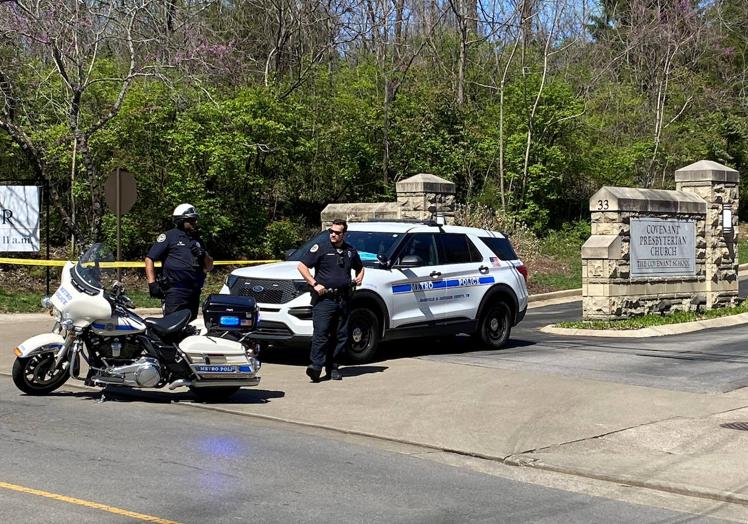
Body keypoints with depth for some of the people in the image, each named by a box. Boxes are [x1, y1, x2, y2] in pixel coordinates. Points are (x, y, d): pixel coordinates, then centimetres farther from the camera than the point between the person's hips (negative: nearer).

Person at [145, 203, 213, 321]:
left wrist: (204, 255, 3)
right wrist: (152, 283, -11)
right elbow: (149, 259, -2)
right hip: (175, 291, -7)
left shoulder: (197, 240, 22)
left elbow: (209, 267, 25)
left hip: (194, 292, 7)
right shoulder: (169, 236, 2)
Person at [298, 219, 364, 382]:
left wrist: (360, 277, 10)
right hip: (324, 298, -5)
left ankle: (333, 367, 13)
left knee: (341, 335, 6)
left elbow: (360, 267, 33)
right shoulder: (321, 248, 0)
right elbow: (302, 266, -3)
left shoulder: (350, 251, 15)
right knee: (321, 333, -14)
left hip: (343, 299, 5)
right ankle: (316, 366, -17)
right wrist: (314, 284, -12)